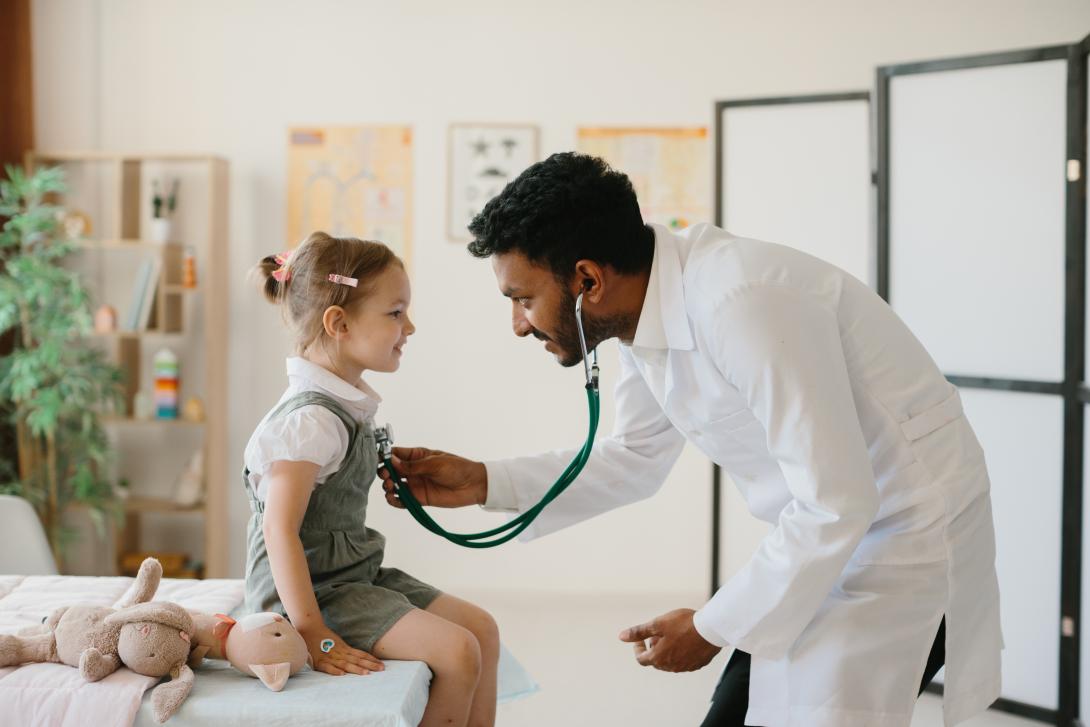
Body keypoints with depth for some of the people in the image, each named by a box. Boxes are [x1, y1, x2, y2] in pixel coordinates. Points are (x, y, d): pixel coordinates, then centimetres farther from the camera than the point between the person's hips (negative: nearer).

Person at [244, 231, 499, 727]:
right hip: (314, 590, -10)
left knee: (482, 629, 8)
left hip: (356, 575, 10)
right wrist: (312, 635, -29)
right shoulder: (311, 420, -22)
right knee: (456, 652, -18)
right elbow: (279, 529, -27)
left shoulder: (347, 406, 9)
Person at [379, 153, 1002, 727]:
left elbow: (836, 505, -28)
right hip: (822, 537, 9)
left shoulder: (744, 305, -31)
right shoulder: (648, 309, -2)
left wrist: (712, 628, -17)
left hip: (907, 536, -9)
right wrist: (482, 483, 3)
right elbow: (634, 461, 14)